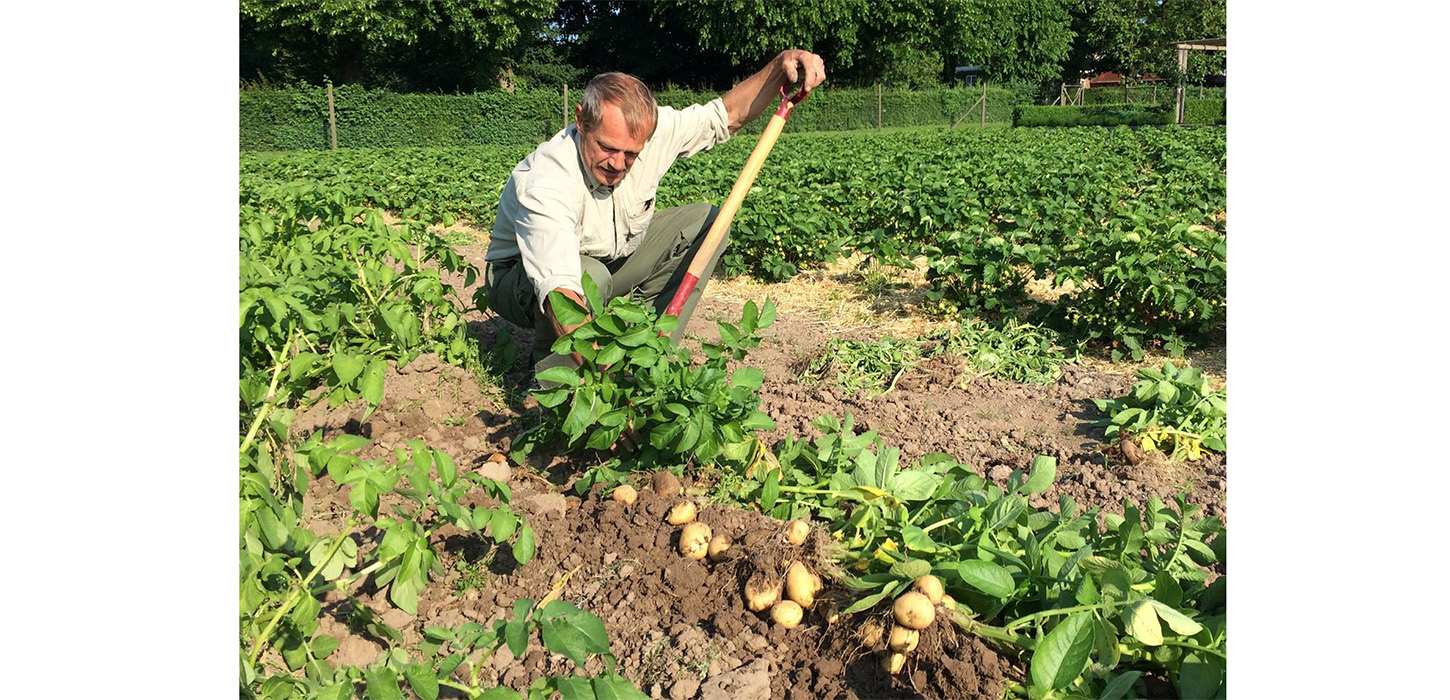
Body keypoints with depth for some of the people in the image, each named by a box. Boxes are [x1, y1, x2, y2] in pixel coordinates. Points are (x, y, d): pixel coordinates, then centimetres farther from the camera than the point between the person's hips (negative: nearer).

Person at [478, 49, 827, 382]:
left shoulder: (649, 131, -21)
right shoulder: (544, 182, -39)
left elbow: (728, 114, -7)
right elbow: (562, 297, -50)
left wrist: (780, 66, -24)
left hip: (609, 260, 6)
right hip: (522, 278, -6)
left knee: (707, 220, -8)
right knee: (591, 276, -41)